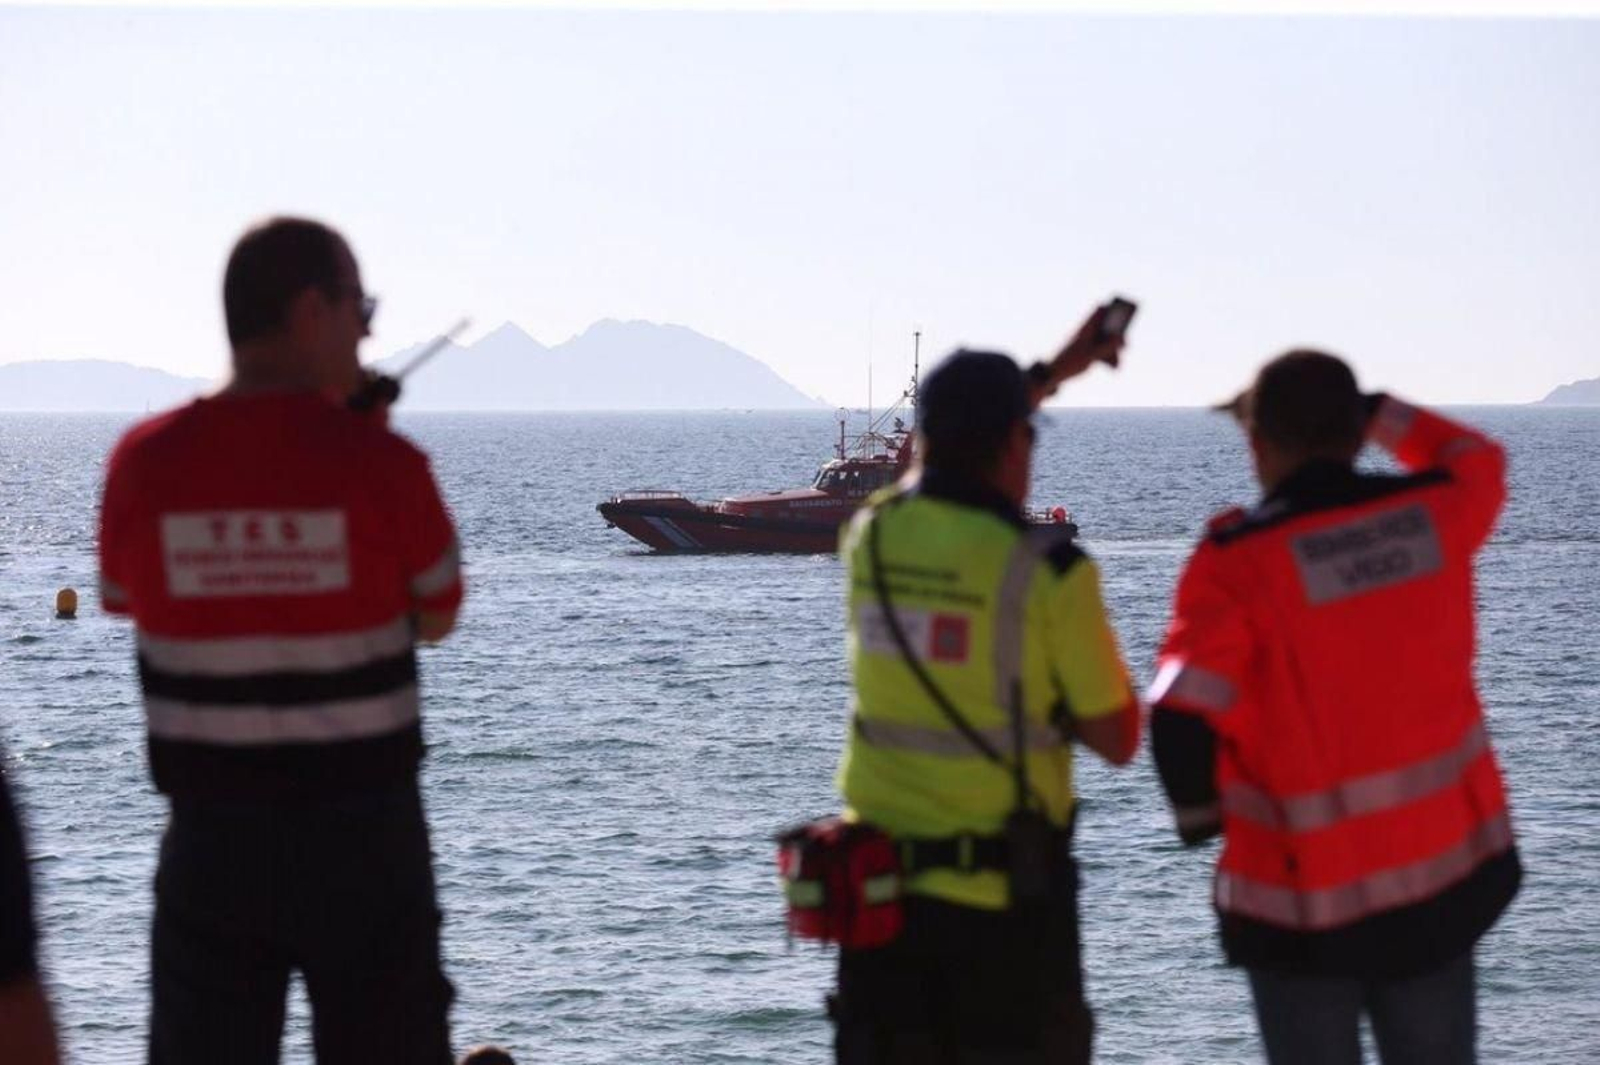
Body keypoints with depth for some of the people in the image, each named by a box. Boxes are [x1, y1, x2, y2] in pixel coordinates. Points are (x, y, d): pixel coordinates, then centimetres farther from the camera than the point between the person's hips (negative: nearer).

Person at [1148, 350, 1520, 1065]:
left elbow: (1183, 718, -21)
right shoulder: (1433, 514, -1)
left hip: (1306, 902, -4)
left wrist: (1201, 817, -3)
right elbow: (1475, 457, 24)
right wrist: (1370, 409, 28)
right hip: (1443, 874, 4)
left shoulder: (1239, 558, -15)